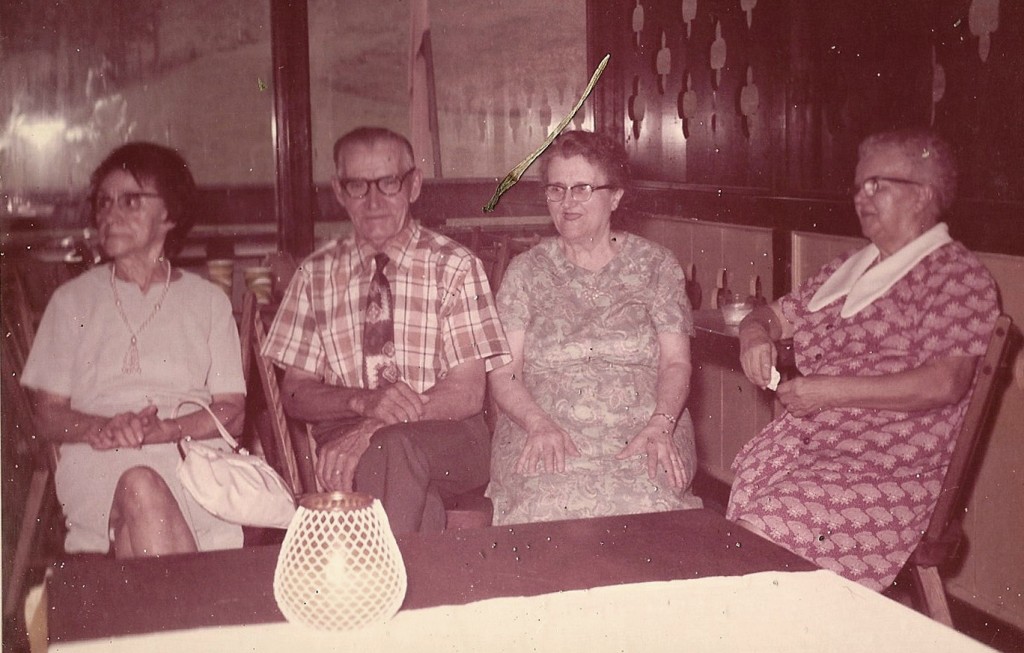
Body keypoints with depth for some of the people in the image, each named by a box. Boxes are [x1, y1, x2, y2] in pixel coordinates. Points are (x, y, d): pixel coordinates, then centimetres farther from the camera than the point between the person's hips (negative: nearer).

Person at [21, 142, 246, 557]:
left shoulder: (208, 301, 19)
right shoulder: (72, 301, 20)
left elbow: (232, 412, 10)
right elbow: (49, 415, 13)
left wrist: (160, 429, -10)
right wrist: (100, 428, -11)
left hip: (191, 452, 0)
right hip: (95, 464, 0)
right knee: (139, 485, -37)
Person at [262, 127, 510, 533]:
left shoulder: (454, 266, 1)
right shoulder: (316, 274, 9)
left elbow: (467, 393, -7)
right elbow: (296, 394, 6)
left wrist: (369, 430, -20)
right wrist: (364, 401, -16)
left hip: (447, 442, 0)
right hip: (344, 439, 1)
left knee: (389, 449, -35)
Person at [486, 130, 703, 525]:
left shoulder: (656, 266, 12)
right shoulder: (526, 271, 12)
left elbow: (676, 363, 5)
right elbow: (504, 372, 5)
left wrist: (660, 425, -15)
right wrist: (540, 424, -15)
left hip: (642, 437, 0)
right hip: (543, 436, 0)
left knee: (646, 503, -32)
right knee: (552, 503, -32)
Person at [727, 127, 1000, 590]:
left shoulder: (960, 277, -2)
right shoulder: (846, 269, 21)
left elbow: (943, 383, -15)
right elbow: (777, 314, 30)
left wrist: (831, 390, -17)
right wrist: (755, 333, 4)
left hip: (889, 468, -7)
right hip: (801, 443, 7)